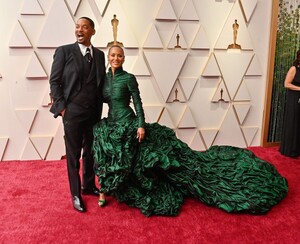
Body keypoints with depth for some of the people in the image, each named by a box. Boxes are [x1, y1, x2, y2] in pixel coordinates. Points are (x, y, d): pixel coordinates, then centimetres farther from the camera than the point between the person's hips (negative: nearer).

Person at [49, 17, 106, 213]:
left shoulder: (99, 55, 9)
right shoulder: (64, 51, -3)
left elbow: (101, 83, 12)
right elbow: (54, 81, -3)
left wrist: (99, 110, 7)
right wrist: (61, 107, -9)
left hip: (93, 113, 4)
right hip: (72, 112, -4)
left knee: (91, 152, 14)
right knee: (73, 155, 6)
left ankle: (88, 186, 33)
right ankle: (76, 194, 21)